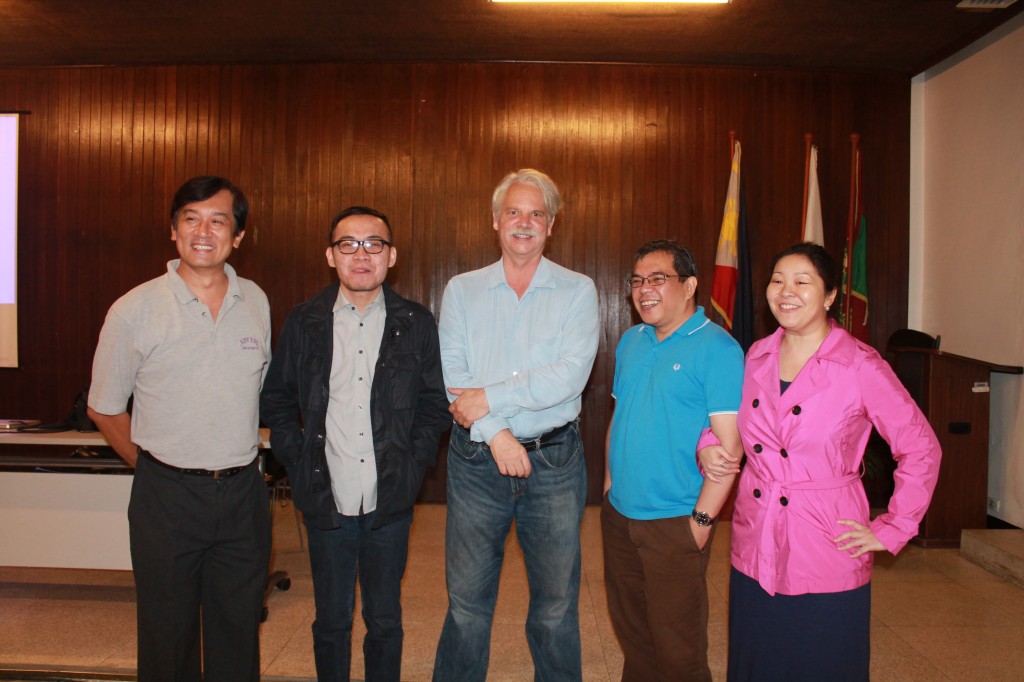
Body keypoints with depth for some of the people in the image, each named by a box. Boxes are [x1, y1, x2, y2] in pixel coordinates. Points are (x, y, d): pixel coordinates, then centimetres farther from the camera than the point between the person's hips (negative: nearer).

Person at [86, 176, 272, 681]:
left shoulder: (256, 303, 3)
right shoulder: (134, 310, -7)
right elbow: (104, 409, 3)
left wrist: (238, 457, 11)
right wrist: (154, 468, 5)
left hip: (243, 492, 3)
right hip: (167, 495, -2)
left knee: (239, 639, 14)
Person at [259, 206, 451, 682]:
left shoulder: (416, 324, 1)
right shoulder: (304, 322, 2)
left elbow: (436, 403, 5)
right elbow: (275, 400, 8)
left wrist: (413, 464, -4)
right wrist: (299, 461, -1)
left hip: (389, 502, 0)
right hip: (326, 500, 0)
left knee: (385, 621, 13)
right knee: (331, 620, 13)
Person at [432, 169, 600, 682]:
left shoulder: (577, 291, 1)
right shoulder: (461, 290, 7)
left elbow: (569, 376, -12)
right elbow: (451, 375, -4)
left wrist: (488, 398, -13)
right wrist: (495, 432, -15)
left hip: (554, 461, -1)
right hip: (476, 461, 1)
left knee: (556, 605, 10)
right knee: (466, 600, 10)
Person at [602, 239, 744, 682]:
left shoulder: (717, 348, -12)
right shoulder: (630, 342, 9)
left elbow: (729, 443, -17)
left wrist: (703, 518, -18)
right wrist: (609, 482, 11)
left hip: (674, 523, -6)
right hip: (618, 514, 7)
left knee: (676, 645, 6)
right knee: (630, 630, 20)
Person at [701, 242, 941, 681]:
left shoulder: (860, 366, -11)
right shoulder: (757, 356, 4)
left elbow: (921, 450, -6)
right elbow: (737, 428, 19)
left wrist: (890, 531, -7)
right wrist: (709, 448, -1)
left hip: (826, 555, -4)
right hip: (755, 549, 5)